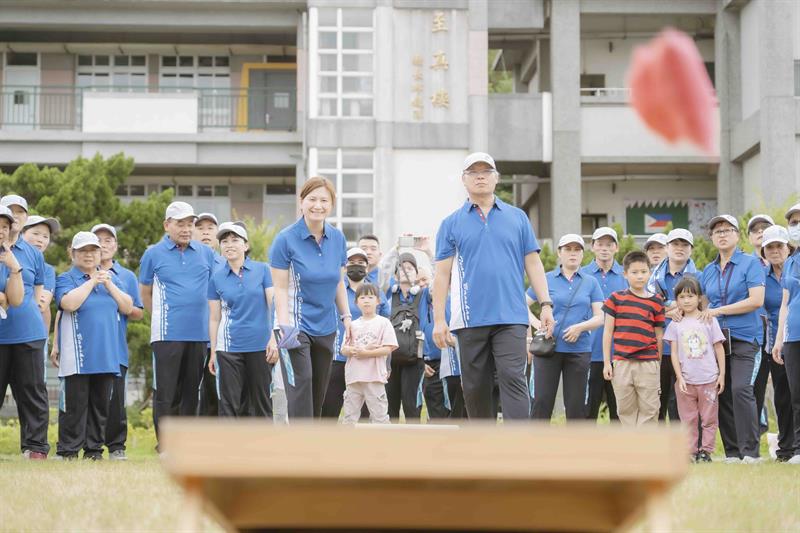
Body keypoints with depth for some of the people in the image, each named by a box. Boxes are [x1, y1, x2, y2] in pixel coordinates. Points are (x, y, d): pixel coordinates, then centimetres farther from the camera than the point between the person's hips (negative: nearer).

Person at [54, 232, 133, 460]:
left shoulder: (112, 278, 16)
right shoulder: (66, 279, 3)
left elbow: (127, 308, 6)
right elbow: (69, 303, -18)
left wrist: (109, 285, -5)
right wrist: (92, 281, -11)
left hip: (107, 355, 4)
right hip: (77, 357, -4)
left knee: (101, 404, 7)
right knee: (75, 404, -6)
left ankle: (94, 449, 13)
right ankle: (68, 451, -2)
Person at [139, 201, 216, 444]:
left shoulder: (206, 254, 10)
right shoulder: (153, 254, 4)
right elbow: (145, 292, 14)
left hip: (199, 333, 3)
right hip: (167, 334, -3)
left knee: (192, 391, 7)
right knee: (166, 392, -4)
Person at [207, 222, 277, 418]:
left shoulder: (262, 270, 1)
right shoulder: (216, 277, 6)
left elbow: (273, 304, -2)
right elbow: (214, 318, 8)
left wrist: (274, 338, -11)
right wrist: (213, 353, 7)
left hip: (260, 345, -1)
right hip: (229, 348, 1)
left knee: (261, 402, 6)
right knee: (229, 404, 0)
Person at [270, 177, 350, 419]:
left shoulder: (338, 238, 4)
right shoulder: (286, 239, -10)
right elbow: (280, 288, -12)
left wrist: (346, 316, 9)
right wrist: (284, 327, -20)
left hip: (326, 327, 5)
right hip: (296, 326, -5)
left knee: (319, 395, 11)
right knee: (300, 388, -13)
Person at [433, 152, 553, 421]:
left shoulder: (517, 217, 11)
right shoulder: (452, 223, 9)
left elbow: (533, 263, 10)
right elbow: (442, 273, 5)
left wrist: (545, 304, 0)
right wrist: (439, 320, -1)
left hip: (511, 317, -1)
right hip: (470, 319, 1)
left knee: (513, 379, -11)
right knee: (475, 388, 7)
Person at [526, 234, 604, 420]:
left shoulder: (591, 282, 8)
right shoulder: (546, 279, 6)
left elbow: (599, 318, 4)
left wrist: (580, 327, -14)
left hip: (579, 350, 1)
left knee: (576, 405, 4)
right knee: (542, 401, -5)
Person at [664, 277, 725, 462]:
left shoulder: (709, 320, 3)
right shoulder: (675, 325, 4)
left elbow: (719, 348, 4)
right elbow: (674, 353, 2)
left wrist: (722, 374, 0)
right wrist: (680, 377, -5)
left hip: (709, 379, -1)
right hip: (685, 381, 1)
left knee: (709, 418, 2)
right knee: (688, 419, 4)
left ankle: (706, 450, 9)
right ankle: (691, 452, 9)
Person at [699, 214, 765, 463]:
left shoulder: (751, 263, -1)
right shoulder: (708, 270, 16)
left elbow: (756, 300, -11)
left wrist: (719, 310, -11)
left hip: (745, 338, -5)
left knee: (741, 389, -19)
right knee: (722, 394, 2)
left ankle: (750, 450, -14)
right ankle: (731, 452, 9)